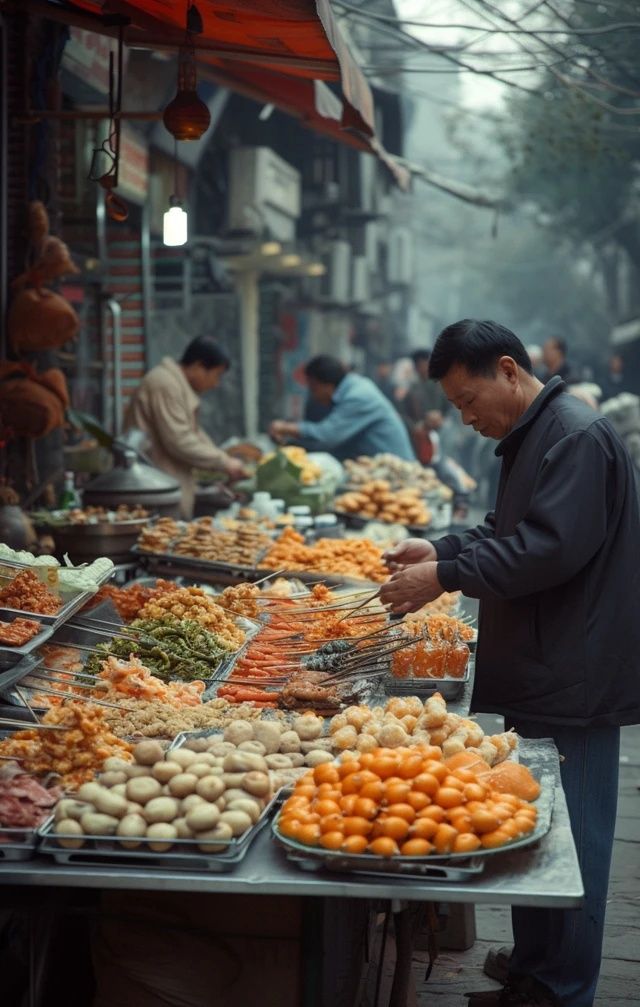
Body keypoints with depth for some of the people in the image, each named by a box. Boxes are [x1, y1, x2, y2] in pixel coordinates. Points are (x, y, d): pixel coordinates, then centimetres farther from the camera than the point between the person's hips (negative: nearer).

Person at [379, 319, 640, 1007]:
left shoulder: (578, 438, -16)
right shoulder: (528, 438, 16)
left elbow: (552, 549, -24)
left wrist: (447, 577, -19)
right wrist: (441, 551, 9)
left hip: (572, 687, -10)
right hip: (539, 679, 10)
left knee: (565, 846, -1)